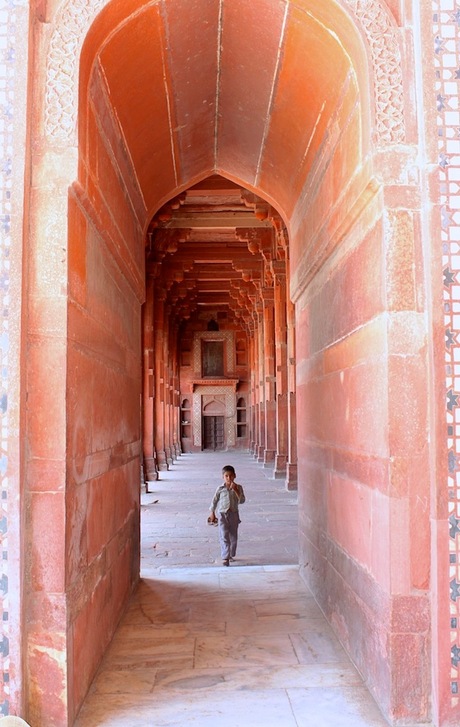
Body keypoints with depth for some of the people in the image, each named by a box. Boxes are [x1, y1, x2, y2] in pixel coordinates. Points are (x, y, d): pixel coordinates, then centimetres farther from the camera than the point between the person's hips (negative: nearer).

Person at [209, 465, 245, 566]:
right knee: (224, 537, -9)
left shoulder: (238, 487, -3)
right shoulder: (220, 488, -4)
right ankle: (225, 557, -11)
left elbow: (242, 500, -13)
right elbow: (214, 501, 6)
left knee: (233, 537, 12)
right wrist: (212, 513, 8)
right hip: (222, 514, -2)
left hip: (234, 514, 2)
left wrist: (235, 490, -22)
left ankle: (231, 555, 30)